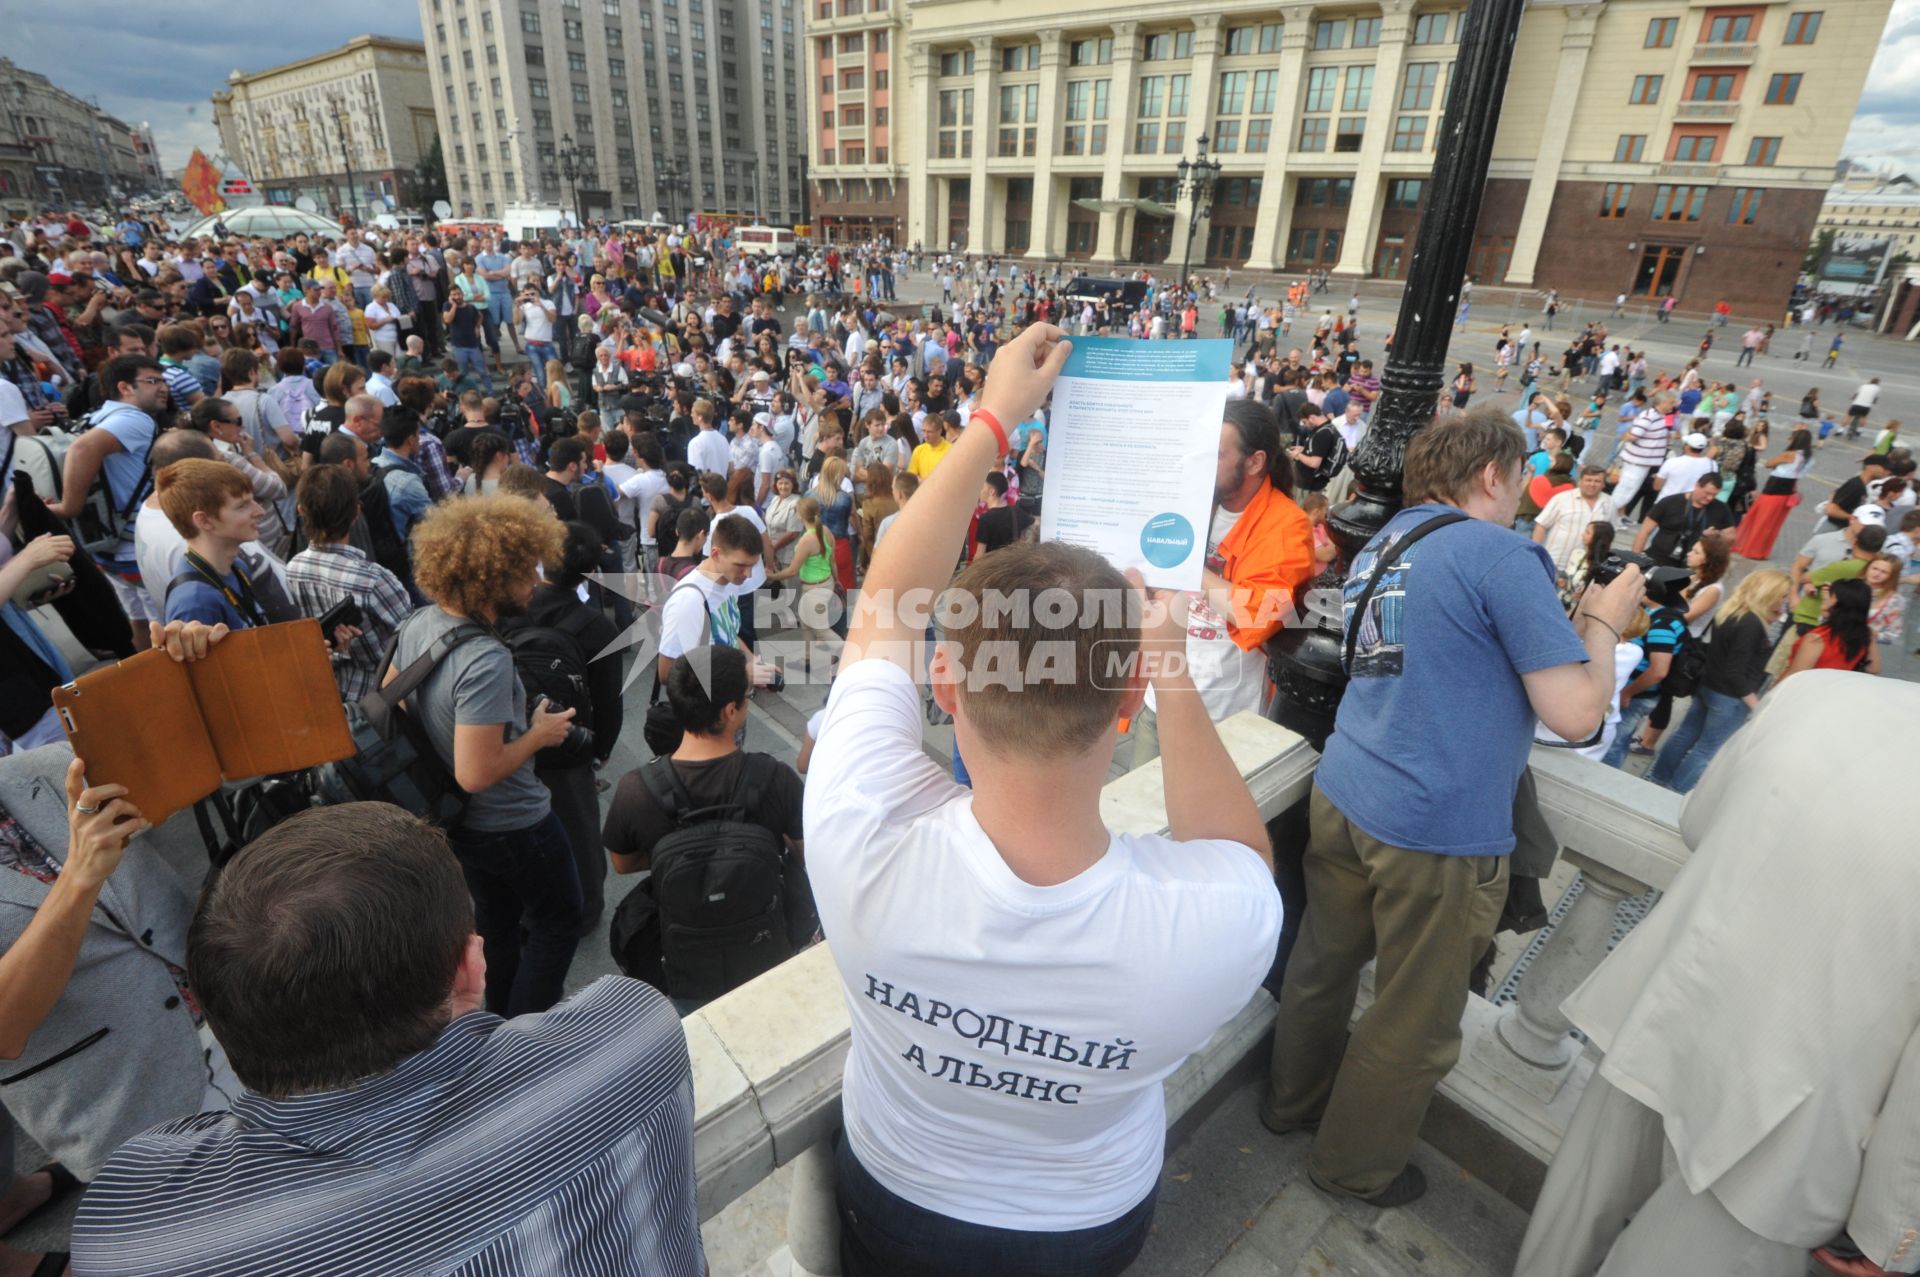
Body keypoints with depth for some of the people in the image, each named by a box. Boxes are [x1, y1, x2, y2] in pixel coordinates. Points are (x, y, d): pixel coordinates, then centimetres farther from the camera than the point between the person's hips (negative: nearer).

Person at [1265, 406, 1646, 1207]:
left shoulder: (1383, 544, 11)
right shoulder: (1502, 555, -13)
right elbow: (1576, 713, -15)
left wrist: (1566, 618, 21)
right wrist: (1604, 621, 1)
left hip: (1342, 795, 8)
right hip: (1437, 830, -7)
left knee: (1324, 961, 24)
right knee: (1416, 1023, 14)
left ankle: (1293, 1099, 45)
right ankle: (1354, 1165, 33)